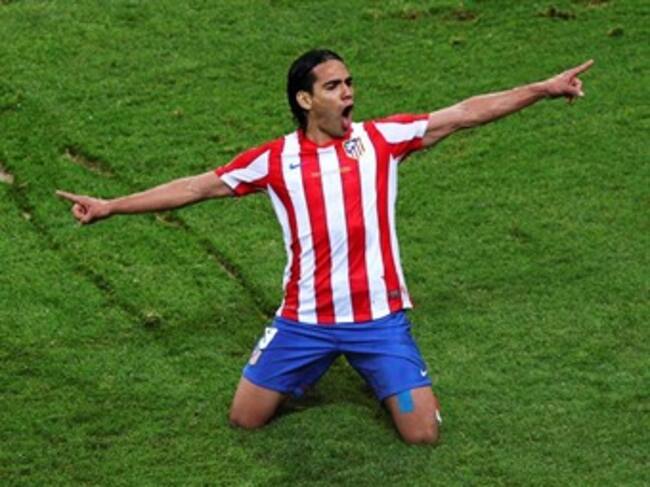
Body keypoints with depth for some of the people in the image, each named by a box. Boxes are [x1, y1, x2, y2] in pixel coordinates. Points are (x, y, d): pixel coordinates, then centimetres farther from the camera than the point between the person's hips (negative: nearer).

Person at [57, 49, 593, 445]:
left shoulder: (382, 139, -3)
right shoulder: (274, 160, -2)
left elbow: (466, 113, -4)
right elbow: (197, 186, 3)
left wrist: (545, 88, -7)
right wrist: (110, 206, 2)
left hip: (380, 315, -1)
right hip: (305, 319, 1)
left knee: (423, 432, -6)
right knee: (245, 419, 3)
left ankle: (378, 375, 28)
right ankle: (308, 370, 34)